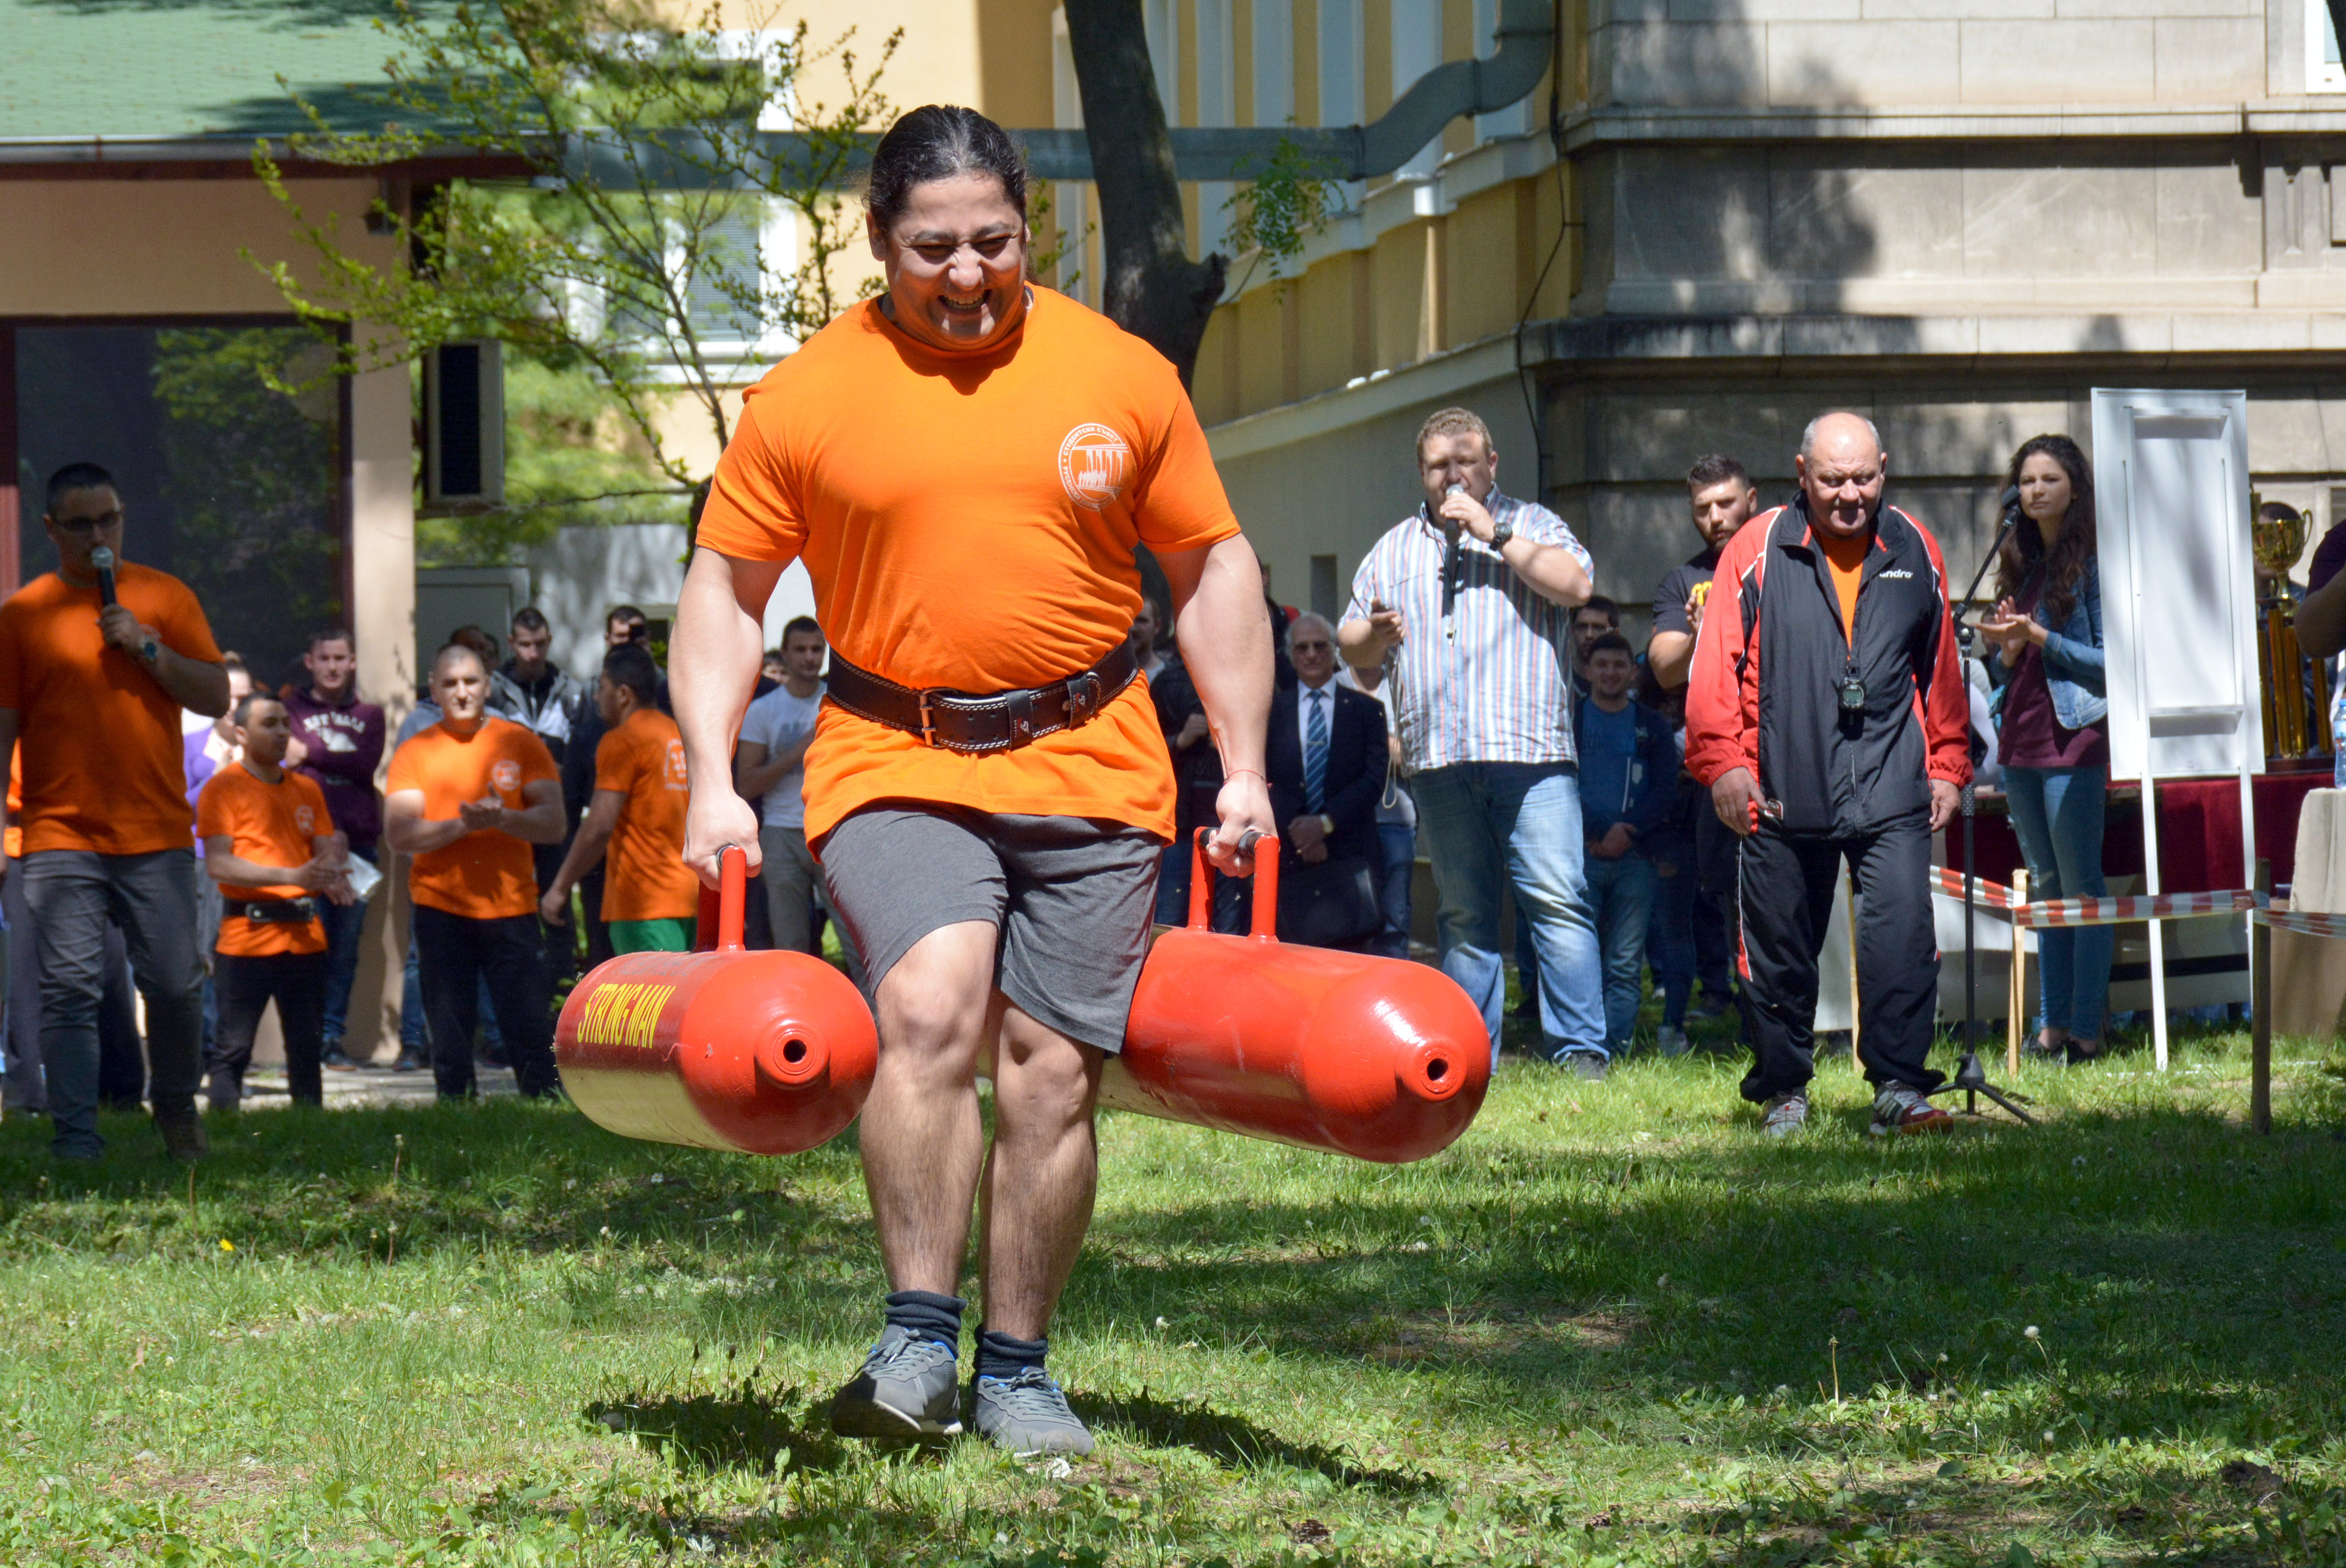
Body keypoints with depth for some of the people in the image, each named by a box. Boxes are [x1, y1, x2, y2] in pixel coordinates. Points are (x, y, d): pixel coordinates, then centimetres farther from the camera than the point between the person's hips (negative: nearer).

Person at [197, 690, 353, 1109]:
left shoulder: (306, 789, 15)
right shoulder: (223, 788, -3)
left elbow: (325, 851, 18)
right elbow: (218, 864, -12)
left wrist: (330, 872, -8)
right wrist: (291, 876, -20)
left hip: (304, 936, 5)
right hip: (246, 936, -5)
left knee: (308, 1049, 8)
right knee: (233, 1048, -5)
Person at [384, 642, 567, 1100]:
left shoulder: (521, 744, 7)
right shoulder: (414, 753, 5)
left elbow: (554, 824, 1)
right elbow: (399, 834, -5)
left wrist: (502, 818, -17)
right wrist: (462, 825, -18)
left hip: (511, 908, 0)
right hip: (441, 910, 0)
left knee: (532, 1035, -4)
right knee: (449, 1040, 1)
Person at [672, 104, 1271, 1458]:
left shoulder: (1122, 377, 4)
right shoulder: (808, 399, 0)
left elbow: (1213, 566, 11)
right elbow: (727, 588, 6)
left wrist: (1245, 770, 6)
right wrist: (714, 781, -4)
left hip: (1090, 775, 2)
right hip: (897, 767, -2)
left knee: (1053, 1070, 1)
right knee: (931, 1006, -25)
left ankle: (1016, 1371, 16)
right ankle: (918, 1343, -17)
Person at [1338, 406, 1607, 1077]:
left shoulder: (1531, 525, 11)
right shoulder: (1394, 550, 20)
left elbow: (1575, 585, -7)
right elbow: (1351, 645, 21)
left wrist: (1495, 535, -8)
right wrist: (1374, 634, -2)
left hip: (1529, 750, -3)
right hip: (1438, 762, 3)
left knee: (1558, 901, -12)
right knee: (1464, 915, 6)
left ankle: (1580, 1050, -12)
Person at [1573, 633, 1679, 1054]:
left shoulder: (1652, 726, 16)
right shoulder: (1567, 719, 12)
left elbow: (1667, 790, 7)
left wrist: (1627, 830, -8)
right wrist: (1591, 834, -10)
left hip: (1633, 857, 2)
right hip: (1580, 855, -2)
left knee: (1626, 965, -4)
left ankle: (1616, 1048, -5)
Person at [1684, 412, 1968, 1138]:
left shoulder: (1914, 551, 10)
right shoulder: (1757, 550, 1)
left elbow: (1940, 667, 18)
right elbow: (1715, 663, 1)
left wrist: (1946, 767, 16)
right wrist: (1721, 760, -6)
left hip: (1890, 787, 1)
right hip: (1782, 792, -1)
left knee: (1902, 934, -13)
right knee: (1780, 944, 7)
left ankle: (1899, 1088, -7)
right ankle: (1783, 1091, 20)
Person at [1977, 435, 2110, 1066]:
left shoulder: (2091, 564, -6)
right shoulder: (2019, 567, 15)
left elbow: (2107, 659, -11)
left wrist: (2039, 636, -18)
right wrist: (2006, 650, -2)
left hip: (2073, 736, -8)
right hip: (2020, 738, 8)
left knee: (2082, 885, -6)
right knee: (2044, 887, 10)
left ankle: (2086, 1030, -6)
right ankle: (2051, 1028, 12)